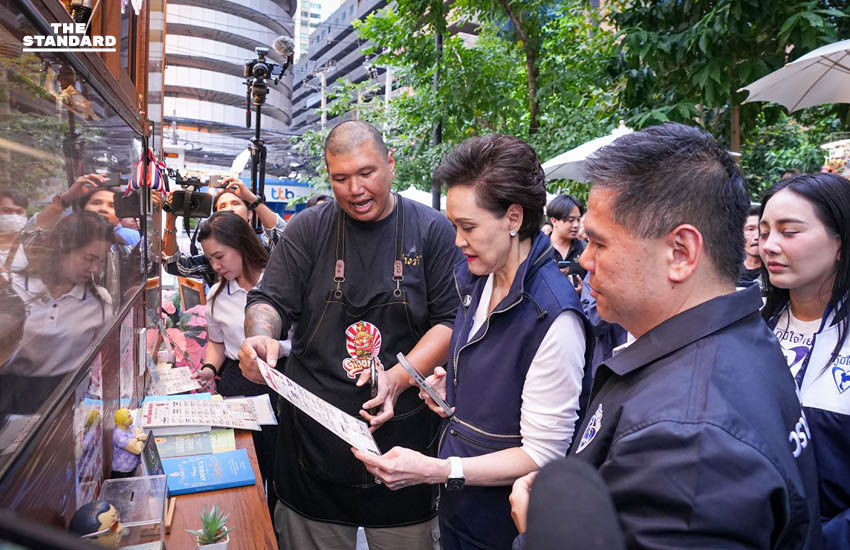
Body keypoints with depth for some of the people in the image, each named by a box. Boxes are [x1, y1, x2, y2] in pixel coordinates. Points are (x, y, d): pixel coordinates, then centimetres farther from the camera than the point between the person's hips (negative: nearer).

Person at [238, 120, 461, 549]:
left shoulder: (432, 231, -1)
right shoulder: (309, 228, 3)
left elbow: (451, 320, -4)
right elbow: (270, 300, 2)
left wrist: (399, 378, -17)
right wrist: (260, 335, -21)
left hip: (403, 432, -1)